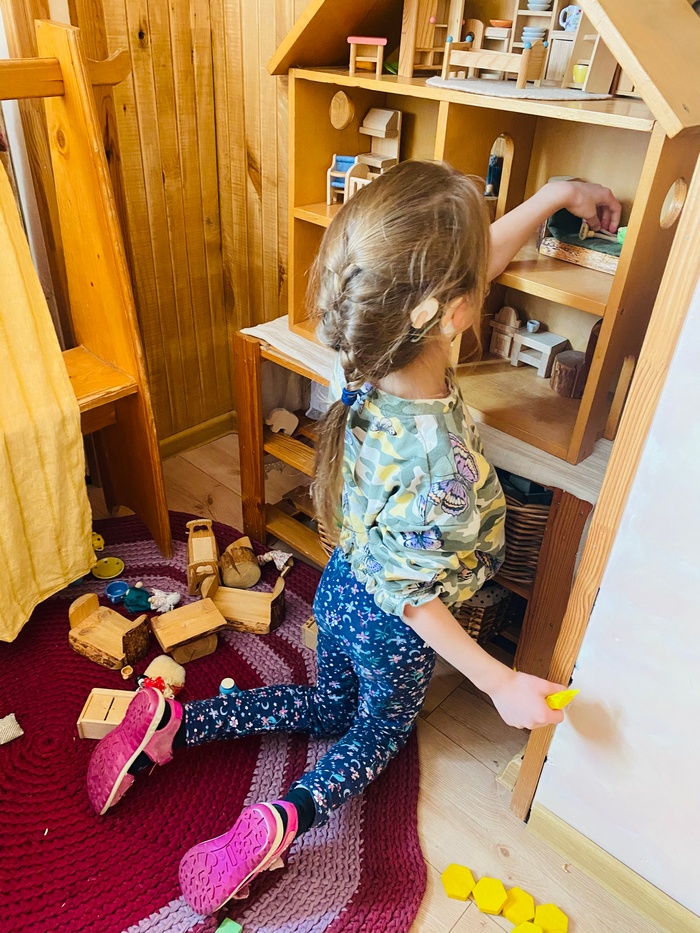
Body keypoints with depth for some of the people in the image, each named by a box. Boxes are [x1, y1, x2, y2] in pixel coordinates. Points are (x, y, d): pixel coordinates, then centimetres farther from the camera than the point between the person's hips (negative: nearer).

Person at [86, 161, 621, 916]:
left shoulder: (365, 358, -22)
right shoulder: (440, 465, -42)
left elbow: (471, 266, -6)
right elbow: (413, 599, -27)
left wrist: (554, 194, 4)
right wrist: (500, 683, -16)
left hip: (342, 587, 6)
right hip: (391, 632, -5)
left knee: (331, 710, 32)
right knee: (383, 727, 28)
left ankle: (171, 723, 23)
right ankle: (284, 821, 6)